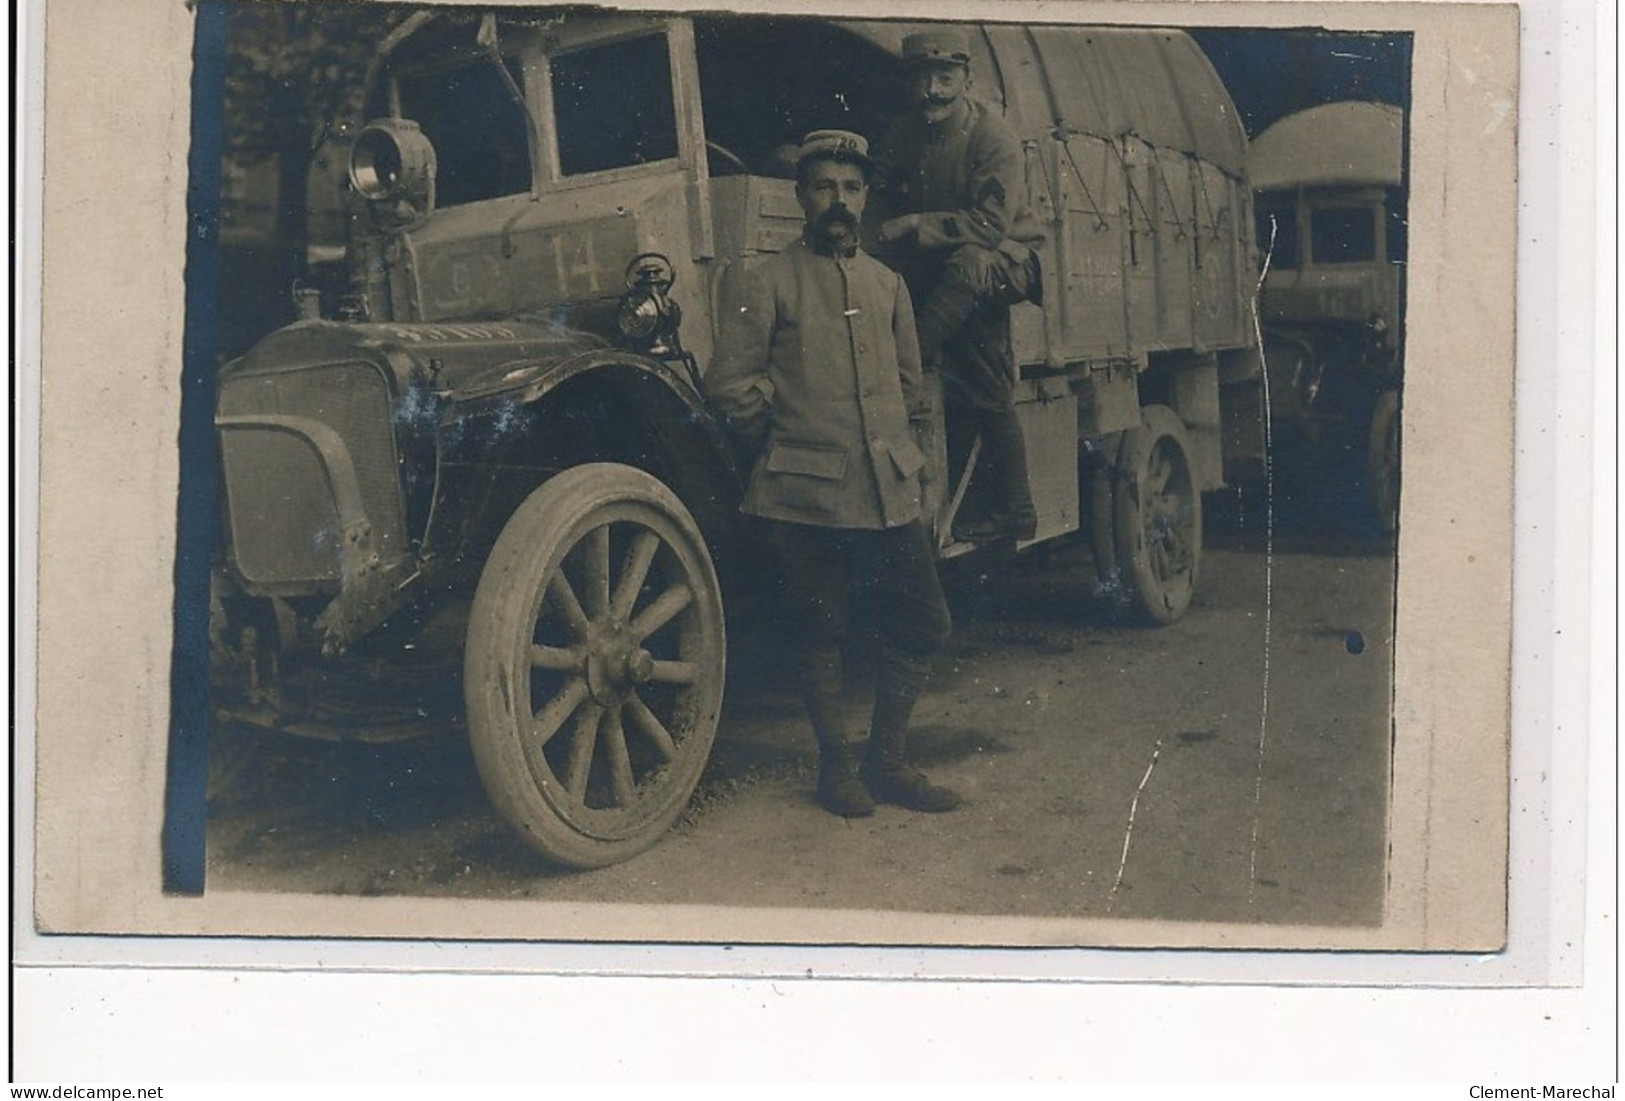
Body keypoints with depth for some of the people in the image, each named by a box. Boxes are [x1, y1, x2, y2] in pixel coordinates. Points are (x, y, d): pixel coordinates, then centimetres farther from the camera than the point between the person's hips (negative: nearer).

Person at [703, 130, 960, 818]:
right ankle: (836, 765, 19)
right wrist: (784, 441, 1)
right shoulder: (765, 283, -1)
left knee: (923, 624, 6)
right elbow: (729, 385, -4)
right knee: (820, 633, 4)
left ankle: (888, 761, 20)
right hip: (805, 496, -5)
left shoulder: (887, 285, 16)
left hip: (890, 493, 5)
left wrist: (906, 456, 16)